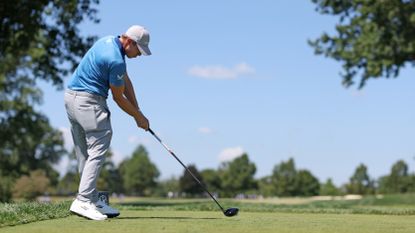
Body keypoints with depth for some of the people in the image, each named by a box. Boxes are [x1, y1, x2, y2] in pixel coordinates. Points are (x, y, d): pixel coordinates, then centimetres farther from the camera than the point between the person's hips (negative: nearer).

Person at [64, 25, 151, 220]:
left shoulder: (109, 41, 9)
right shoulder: (116, 60, -21)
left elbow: (125, 81, 13)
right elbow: (118, 98, -9)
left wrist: (137, 110, 9)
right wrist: (139, 117, 5)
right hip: (88, 101, -11)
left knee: (85, 153, 11)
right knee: (98, 150, -11)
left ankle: (92, 200, 15)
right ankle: (83, 201, -19)